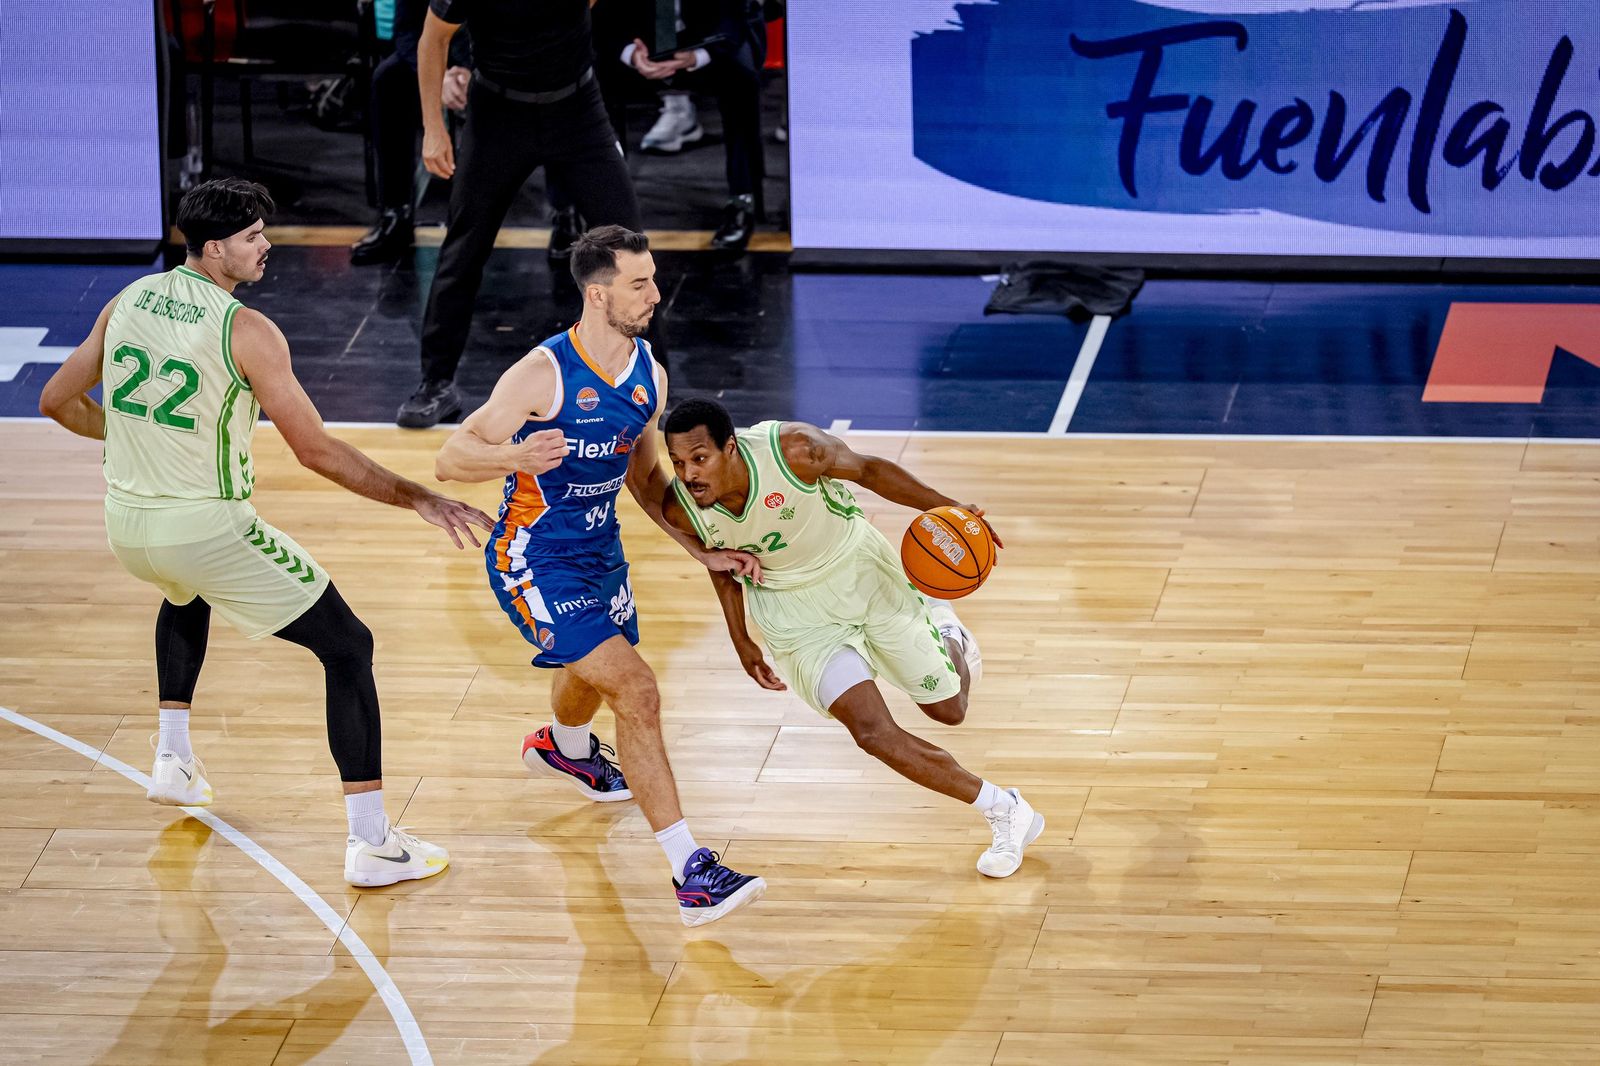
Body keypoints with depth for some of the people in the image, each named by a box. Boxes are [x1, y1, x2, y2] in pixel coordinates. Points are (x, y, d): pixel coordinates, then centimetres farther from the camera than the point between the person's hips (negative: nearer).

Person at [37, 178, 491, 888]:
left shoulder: (129, 301, 4)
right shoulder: (246, 332, -15)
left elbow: (58, 403, 15)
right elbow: (316, 451, -15)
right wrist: (416, 500, -10)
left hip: (126, 523, 7)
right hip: (208, 527, -7)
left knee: (186, 596, 43)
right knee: (348, 648, 3)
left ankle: (174, 761, 41)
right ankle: (371, 843, -4)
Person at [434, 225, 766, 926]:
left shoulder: (648, 376, -2)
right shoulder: (544, 374, -24)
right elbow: (449, 459, -23)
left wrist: (702, 551, 7)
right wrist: (517, 457, -43)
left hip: (599, 553, 8)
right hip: (535, 566, -8)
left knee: (592, 675, 33)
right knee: (637, 694, -21)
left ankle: (563, 748, 71)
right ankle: (691, 875, -21)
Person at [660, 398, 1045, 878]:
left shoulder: (793, 449, -33)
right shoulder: (680, 510, -22)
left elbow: (867, 470, -13)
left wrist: (943, 507, -20)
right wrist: (741, 642, 9)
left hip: (861, 571, -1)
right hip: (796, 609, 1)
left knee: (948, 710, 11)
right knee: (873, 732, -16)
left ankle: (945, 633, 48)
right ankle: (1004, 812, 0)